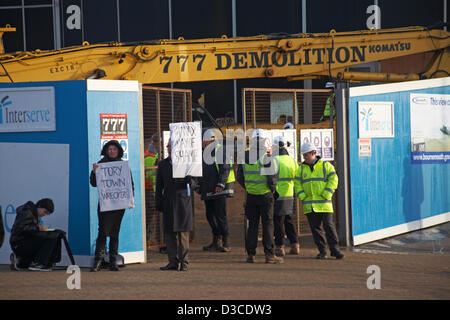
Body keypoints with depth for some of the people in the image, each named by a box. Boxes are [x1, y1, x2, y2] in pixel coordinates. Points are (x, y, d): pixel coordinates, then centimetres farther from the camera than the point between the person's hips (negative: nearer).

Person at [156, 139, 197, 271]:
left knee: (183, 233, -4)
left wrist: (189, 181, -18)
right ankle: (173, 262, 8)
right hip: (168, 203, 3)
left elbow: (193, 183, 5)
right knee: (169, 233, 2)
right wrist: (158, 203, 6)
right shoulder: (162, 164, 13)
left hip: (183, 201, -3)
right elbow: (159, 186, 14)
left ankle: (183, 262, 1)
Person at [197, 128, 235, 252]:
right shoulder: (205, 153, 17)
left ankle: (226, 243, -4)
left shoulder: (221, 150, -6)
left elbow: (225, 169, -13)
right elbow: (201, 171, 25)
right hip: (208, 190, 8)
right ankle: (216, 241, 16)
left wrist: (220, 184, -20)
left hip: (220, 190, -8)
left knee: (220, 215, -9)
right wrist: (198, 186, 17)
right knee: (210, 215, 8)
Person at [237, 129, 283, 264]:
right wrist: (273, 188, 4)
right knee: (268, 224, 2)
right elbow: (272, 178, -15)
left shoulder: (244, 157, 0)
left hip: (251, 195, 4)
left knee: (252, 224, 10)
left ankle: (250, 254, 9)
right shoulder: (266, 158, -15)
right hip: (265, 195, -4)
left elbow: (239, 177, 6)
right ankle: (269, 254, 0)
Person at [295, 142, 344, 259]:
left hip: (324, 203, -3)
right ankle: (322, 251, 7)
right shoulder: (301, 168, 13)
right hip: (309, 205, 3)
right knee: (315, 228, 2)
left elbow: (333, 179, -4)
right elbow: (297, 183, 11)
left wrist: (326, 195, -13)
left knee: (329, 225, -7)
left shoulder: (325, 166, 3)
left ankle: (334, 249, -1)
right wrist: (302, 196, -3)